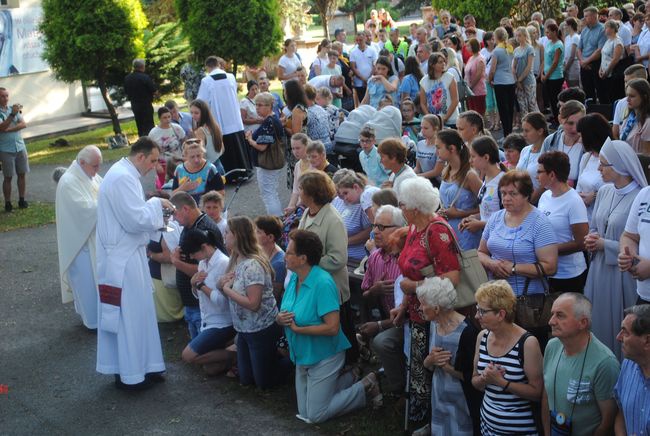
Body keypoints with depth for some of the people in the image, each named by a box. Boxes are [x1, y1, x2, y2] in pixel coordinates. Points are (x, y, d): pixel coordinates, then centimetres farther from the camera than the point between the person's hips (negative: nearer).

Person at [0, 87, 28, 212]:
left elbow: (23, 124, -3)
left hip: (20, 147, 4)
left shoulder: (13, 108, 7)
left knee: (22, 174, 7)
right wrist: (12, 114, -31)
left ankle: (22, 200, 17)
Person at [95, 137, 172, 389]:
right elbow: (137, 219, -24)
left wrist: (155, 209, 9)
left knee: (136, 312, 16)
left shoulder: (125, 174, 12)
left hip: (126, 255, 10)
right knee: (129, 315, -1)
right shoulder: (122, 178, -21)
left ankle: (139, 366, 25)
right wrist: (156, 203, -9)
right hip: (123, 259, -10)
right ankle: (130, 375, 9)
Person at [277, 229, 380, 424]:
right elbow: (286, 315, 10)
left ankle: (366, 387, 12)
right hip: (302, 356, 8)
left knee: (315, 415, -1)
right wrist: (280, 319, -14)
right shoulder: (293, 279, 0)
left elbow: (332, 327, -29)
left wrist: (297, 329, -24)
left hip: (323, 356, -8)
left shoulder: (322, 283, -25)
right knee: (304, 412, 14)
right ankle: (350, 379, 28)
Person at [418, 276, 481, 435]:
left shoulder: (466, 331, -22)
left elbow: (471, 376, -22)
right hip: (439, 398, 7)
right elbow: (426, 366, 10)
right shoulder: (433, 324, 2)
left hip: (462, 403, -7)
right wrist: (430, 360, -11)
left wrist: (444, 365, -17)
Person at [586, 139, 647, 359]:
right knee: (596, 326, 14)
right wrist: (591, 240, -3)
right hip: (599, 270, 7)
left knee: (619, 331, 4)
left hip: (623, 275, -7)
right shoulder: (604, 192, 6)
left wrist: (605, 245, -14)